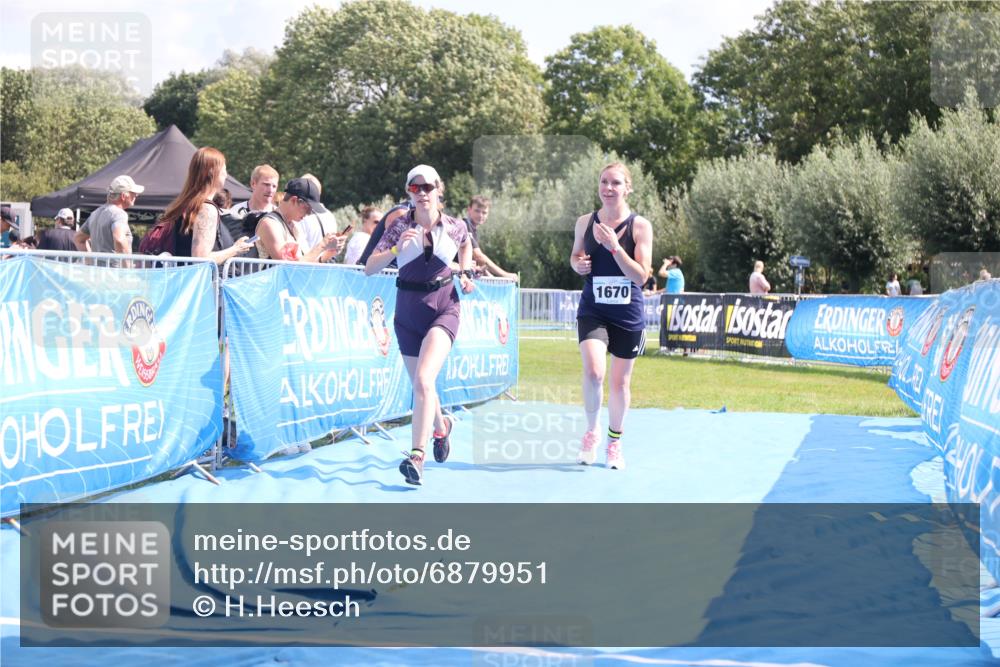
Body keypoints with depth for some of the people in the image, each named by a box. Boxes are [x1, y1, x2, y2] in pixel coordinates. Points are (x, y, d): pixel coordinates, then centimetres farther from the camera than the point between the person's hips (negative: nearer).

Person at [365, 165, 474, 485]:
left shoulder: (455, 226, -3)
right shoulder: (399, 226, -6)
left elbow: (466, 243, 23)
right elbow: (369, 267, -15)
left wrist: (466, 272, 9)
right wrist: (397, 249, -29)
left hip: (444, 307, -2)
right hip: (408, 311, 2)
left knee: (423, 380, -23)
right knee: (420, 384, 15)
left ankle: (416, 457, -26)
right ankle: (440, 427, 48)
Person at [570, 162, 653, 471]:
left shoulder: (639, 226, -8)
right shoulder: (585, 222, 0)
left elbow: (641, 276, -13)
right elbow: (575, 255, 17)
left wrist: (614, 246, -23)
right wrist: (578, 264, -7)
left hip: (628, 315, 0)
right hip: (592, 311, 0)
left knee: (620, 381, 11)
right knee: (593, 372, -22)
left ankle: (615, 441, 32)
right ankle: (591, 431, 3)